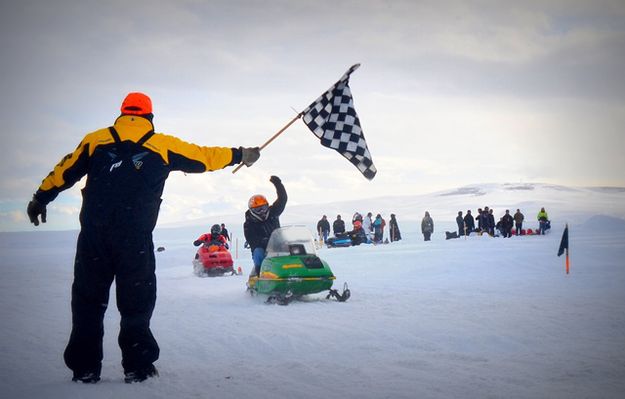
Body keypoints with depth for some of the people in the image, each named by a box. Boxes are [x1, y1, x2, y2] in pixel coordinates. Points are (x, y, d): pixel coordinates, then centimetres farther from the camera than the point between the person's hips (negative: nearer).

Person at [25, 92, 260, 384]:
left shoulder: (95, 140, 10)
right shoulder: (163, 145, 6)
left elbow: (65, 171, 15)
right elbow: (204, 157, 12)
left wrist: (40, 200, 27)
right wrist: (240, 155, 26)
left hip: (93, 236, 2)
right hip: (136, 239, -1)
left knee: (88, 300, 11)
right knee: (136, 303, 10)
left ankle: (85, 368, 13)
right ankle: (137, 367, 10)